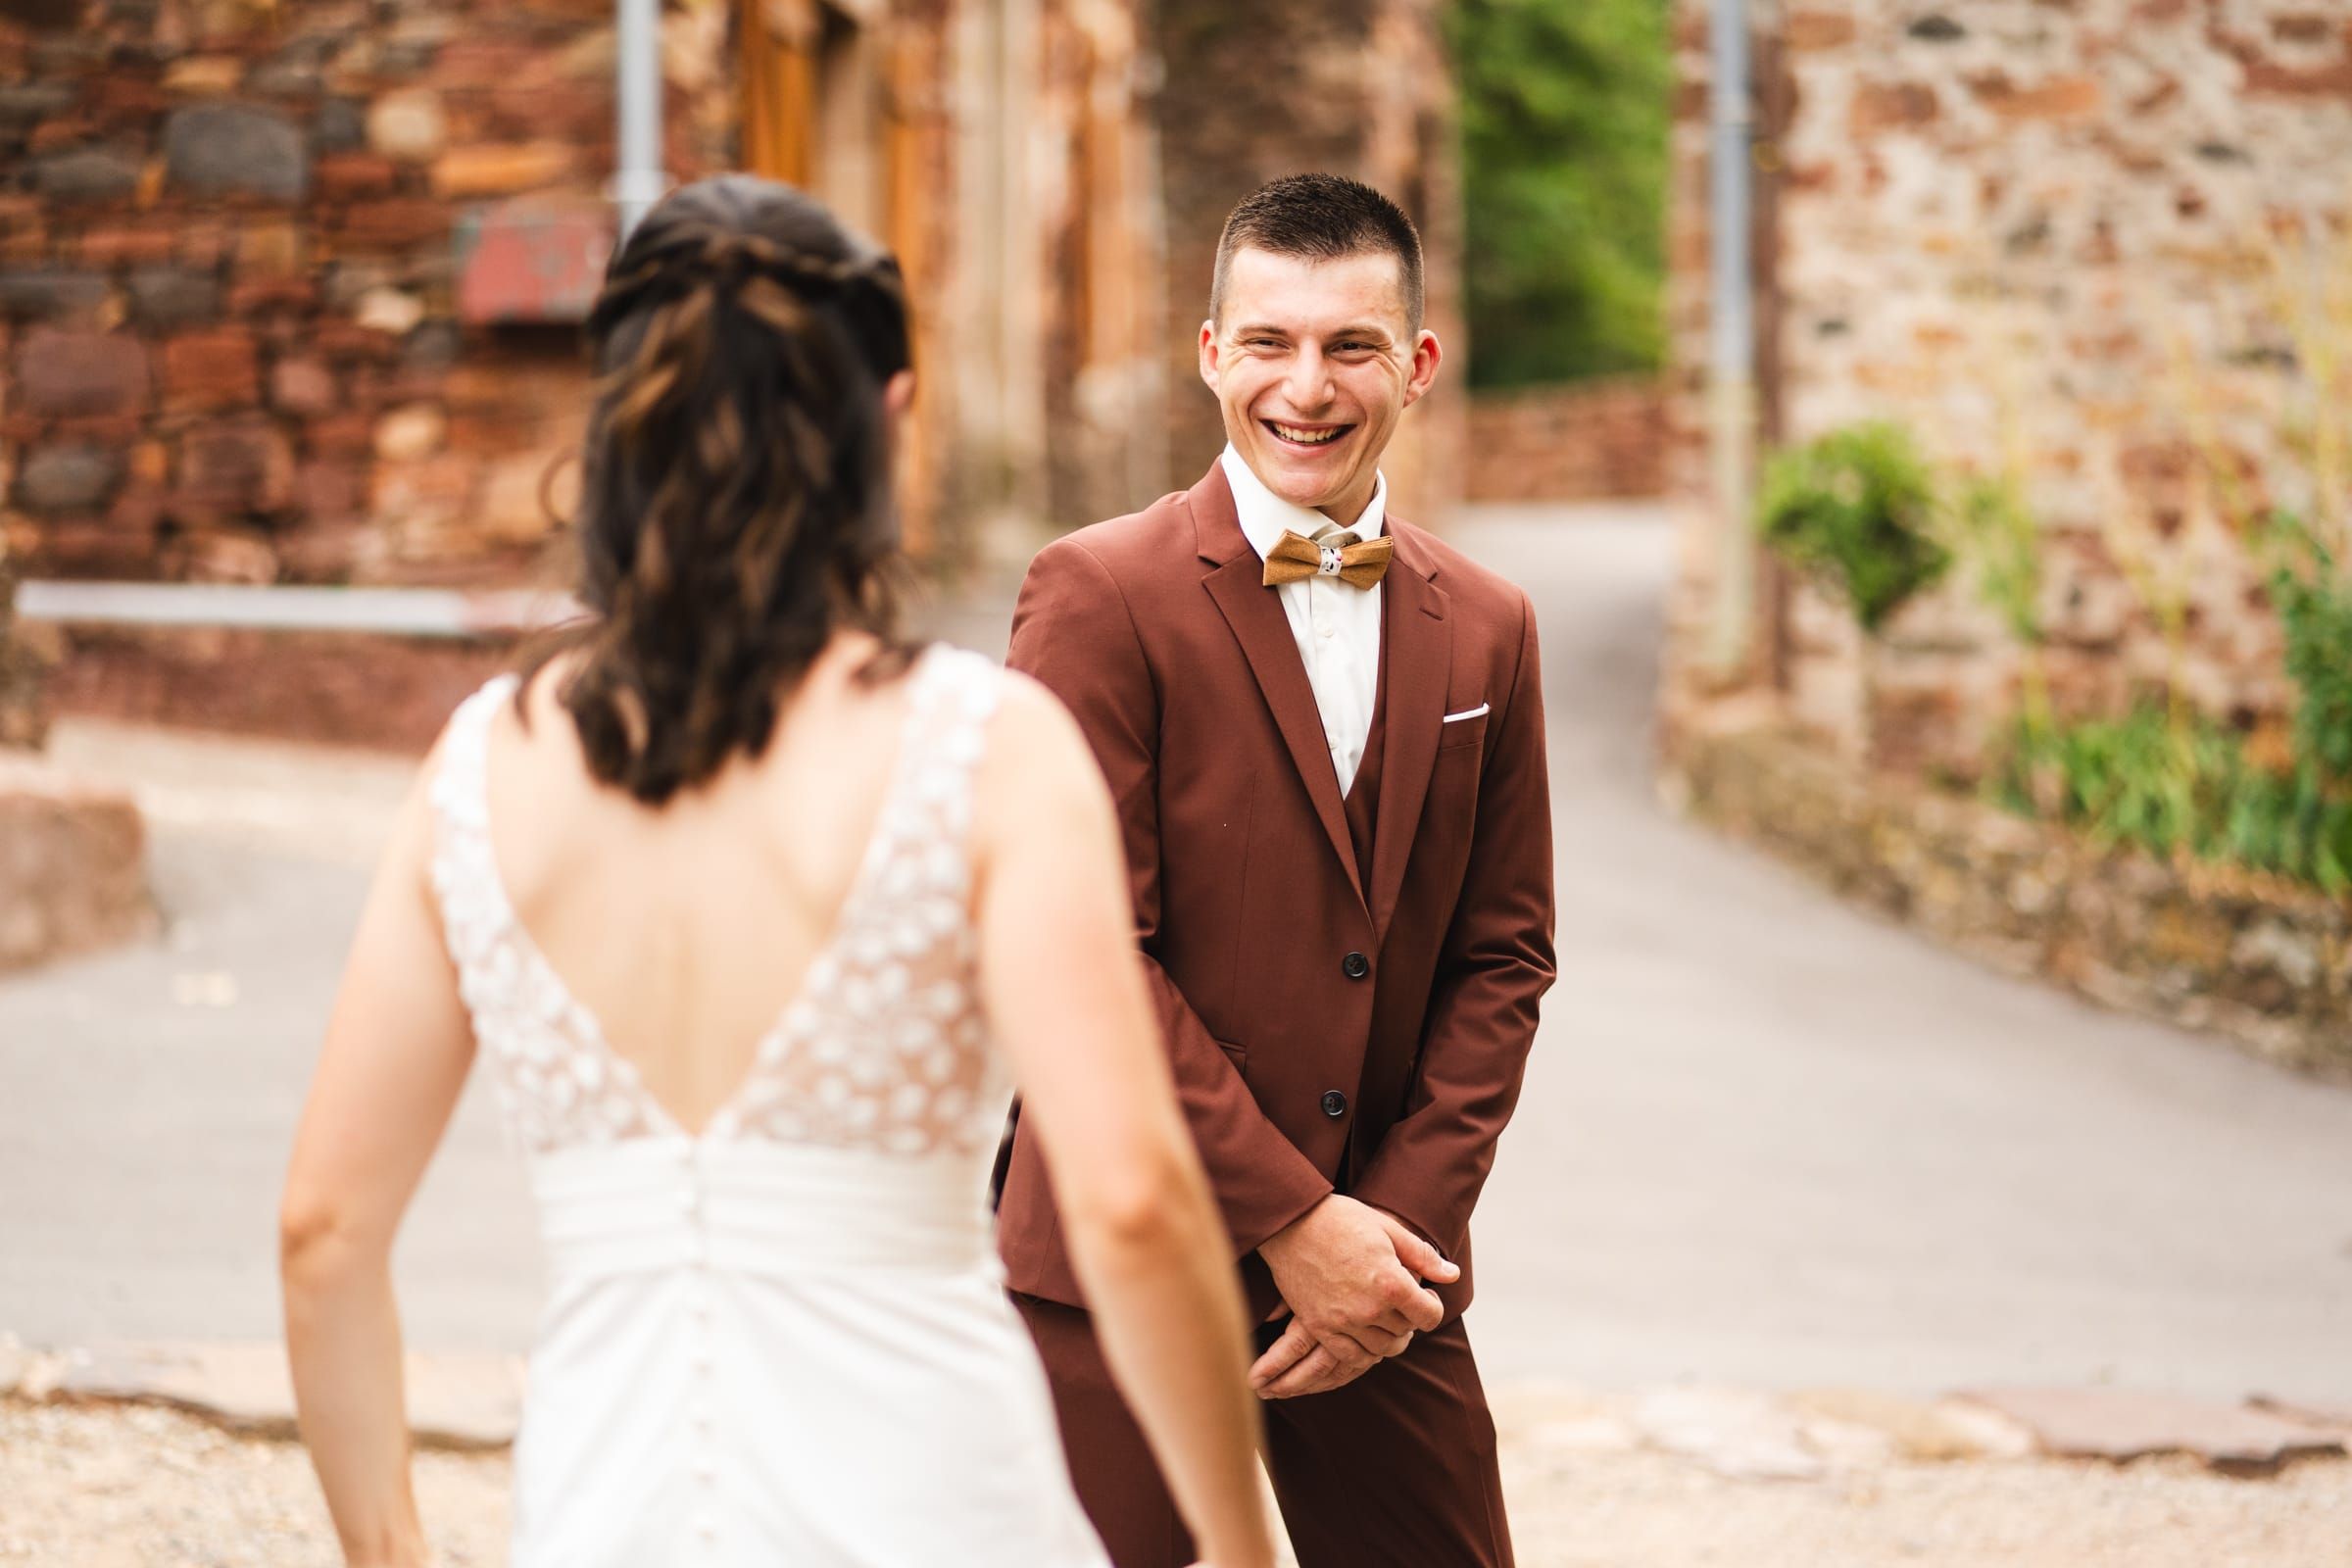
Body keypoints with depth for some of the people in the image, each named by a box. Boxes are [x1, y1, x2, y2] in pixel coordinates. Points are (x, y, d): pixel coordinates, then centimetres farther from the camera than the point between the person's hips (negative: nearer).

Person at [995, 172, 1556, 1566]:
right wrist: (1289, 1219, -14)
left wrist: (1407, 1220, -4)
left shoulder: (1486, 630, 8)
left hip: (1382, 1283, 4)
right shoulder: (1101, 596, -8)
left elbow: (1503, 955, 9)